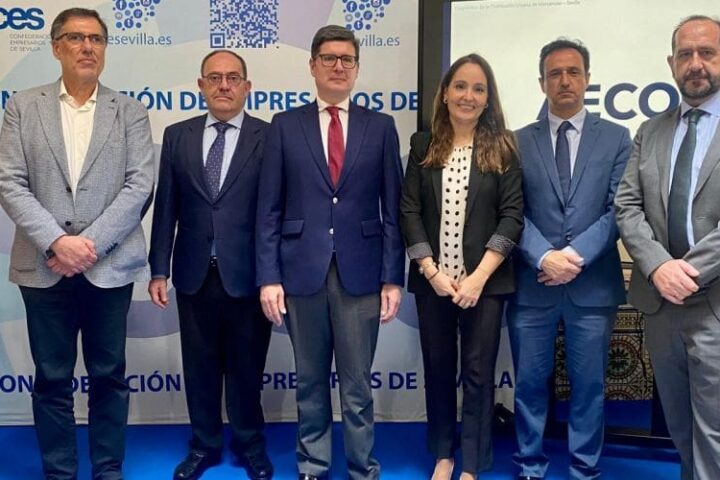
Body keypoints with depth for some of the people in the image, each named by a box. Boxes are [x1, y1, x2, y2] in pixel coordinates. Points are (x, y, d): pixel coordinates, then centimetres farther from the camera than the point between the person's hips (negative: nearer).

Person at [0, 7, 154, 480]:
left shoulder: (130, 112, 6)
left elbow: (139, 185, -4)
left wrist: (91, 243, -13)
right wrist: (56, 241, -14)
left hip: (109, 265, 0)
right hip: (43, 266, 1)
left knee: (109, 376, 9)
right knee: (52, 379, 9)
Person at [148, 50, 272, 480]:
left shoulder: (269, 138, -3)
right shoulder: (177, 136, 6)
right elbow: (166, 208, 6)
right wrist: (160, 270, 2)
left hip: (247, 275, -2)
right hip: (195, 274, 3)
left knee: (247, 366, 11)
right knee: (200, 365, 13)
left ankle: (250, 446, 31)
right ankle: (205, 445, 32)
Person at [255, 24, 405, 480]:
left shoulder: (380, 126, 5)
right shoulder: (285, 125, 5)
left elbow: (392, 209, 3)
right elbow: (269, 209, 2)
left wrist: (393, 278, -2)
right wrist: (269, 276, -4)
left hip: (360, 272, 0)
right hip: (302, 270, 1)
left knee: (357, 384, 6)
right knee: (310, 381, 12)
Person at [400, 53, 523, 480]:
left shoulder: (503, 147, 0)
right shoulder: (424, 145, 5)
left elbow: (512, 216, -6)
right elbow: (409, 211, 1)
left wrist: (478, 276, -14)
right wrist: (431, 271, -9)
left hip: (486, 280, -2)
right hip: (432, 280, 2)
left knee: (478, 372, 5)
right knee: (438, 369, 12)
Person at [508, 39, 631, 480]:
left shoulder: (616, 137, 6)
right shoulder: (520, 141, 7)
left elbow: (619, 209, -2)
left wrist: (577, 255, -14)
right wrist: (544, 257, -15)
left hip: (593, 284, 0)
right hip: (532, 284, 1)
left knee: (589, 385, 9)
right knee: (530, 383, 9)